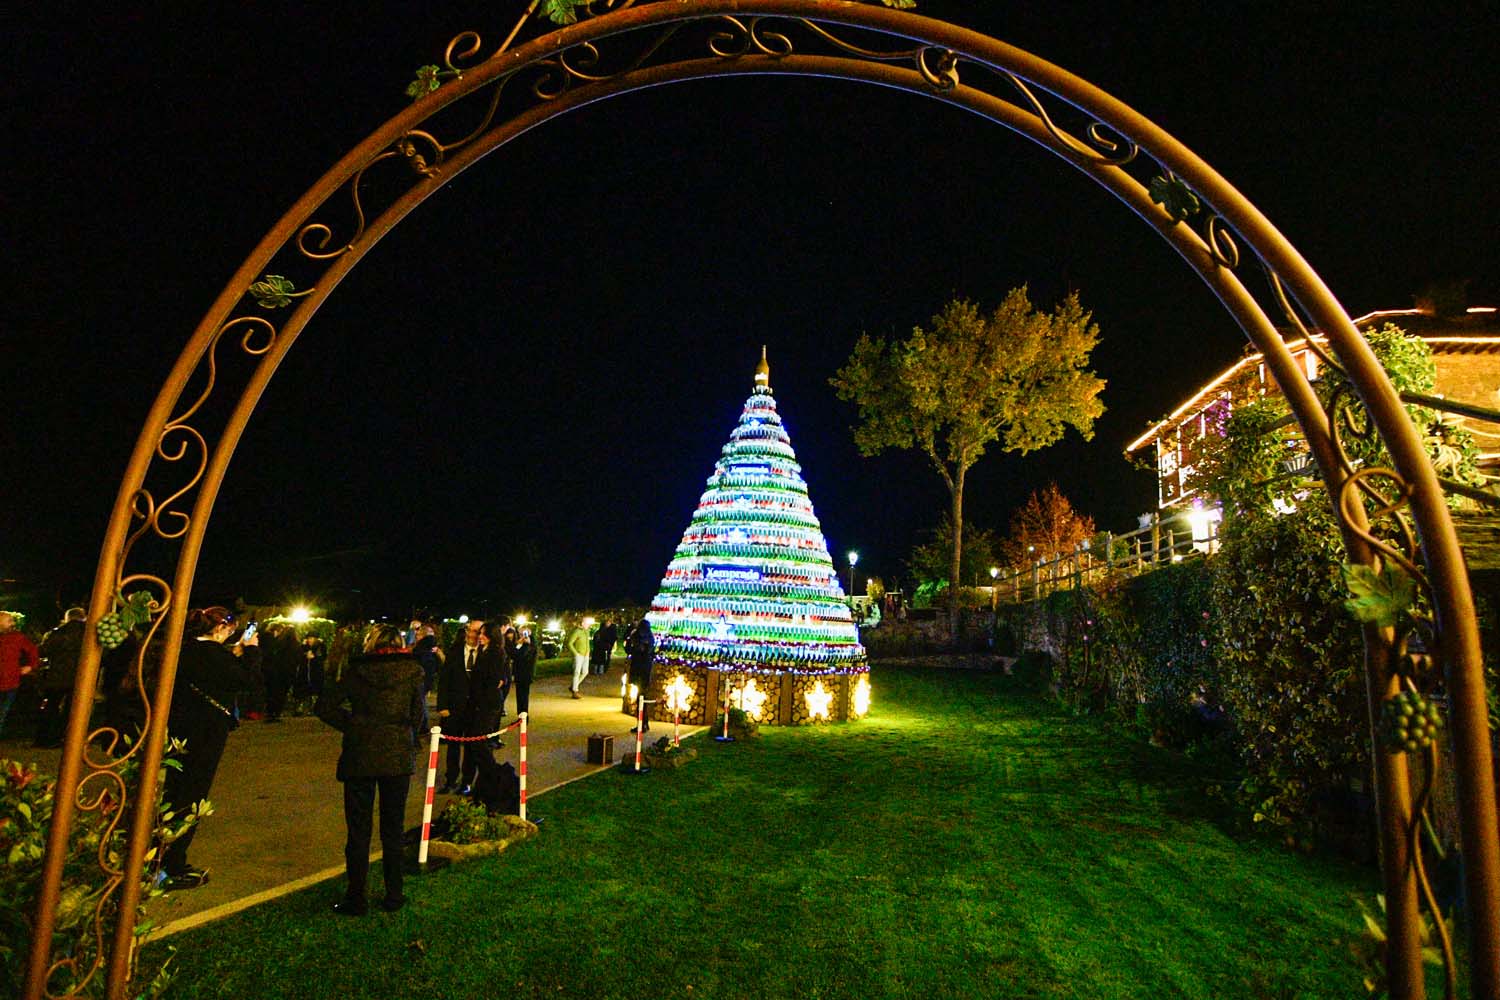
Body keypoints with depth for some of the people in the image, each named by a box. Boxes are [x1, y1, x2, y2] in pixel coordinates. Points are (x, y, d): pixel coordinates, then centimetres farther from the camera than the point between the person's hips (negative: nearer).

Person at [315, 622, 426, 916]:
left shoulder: (357, 670, 0)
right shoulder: (412, 671, -3)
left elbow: (323, 706, -1)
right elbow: (419, 715, -3)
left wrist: (349, 724, 9)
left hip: (359, 757, 0)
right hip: (399, 756, 0)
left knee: (358, 829, 9)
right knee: (392, 828, 12)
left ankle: (355, 898, 15)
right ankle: (393, 895, 20)